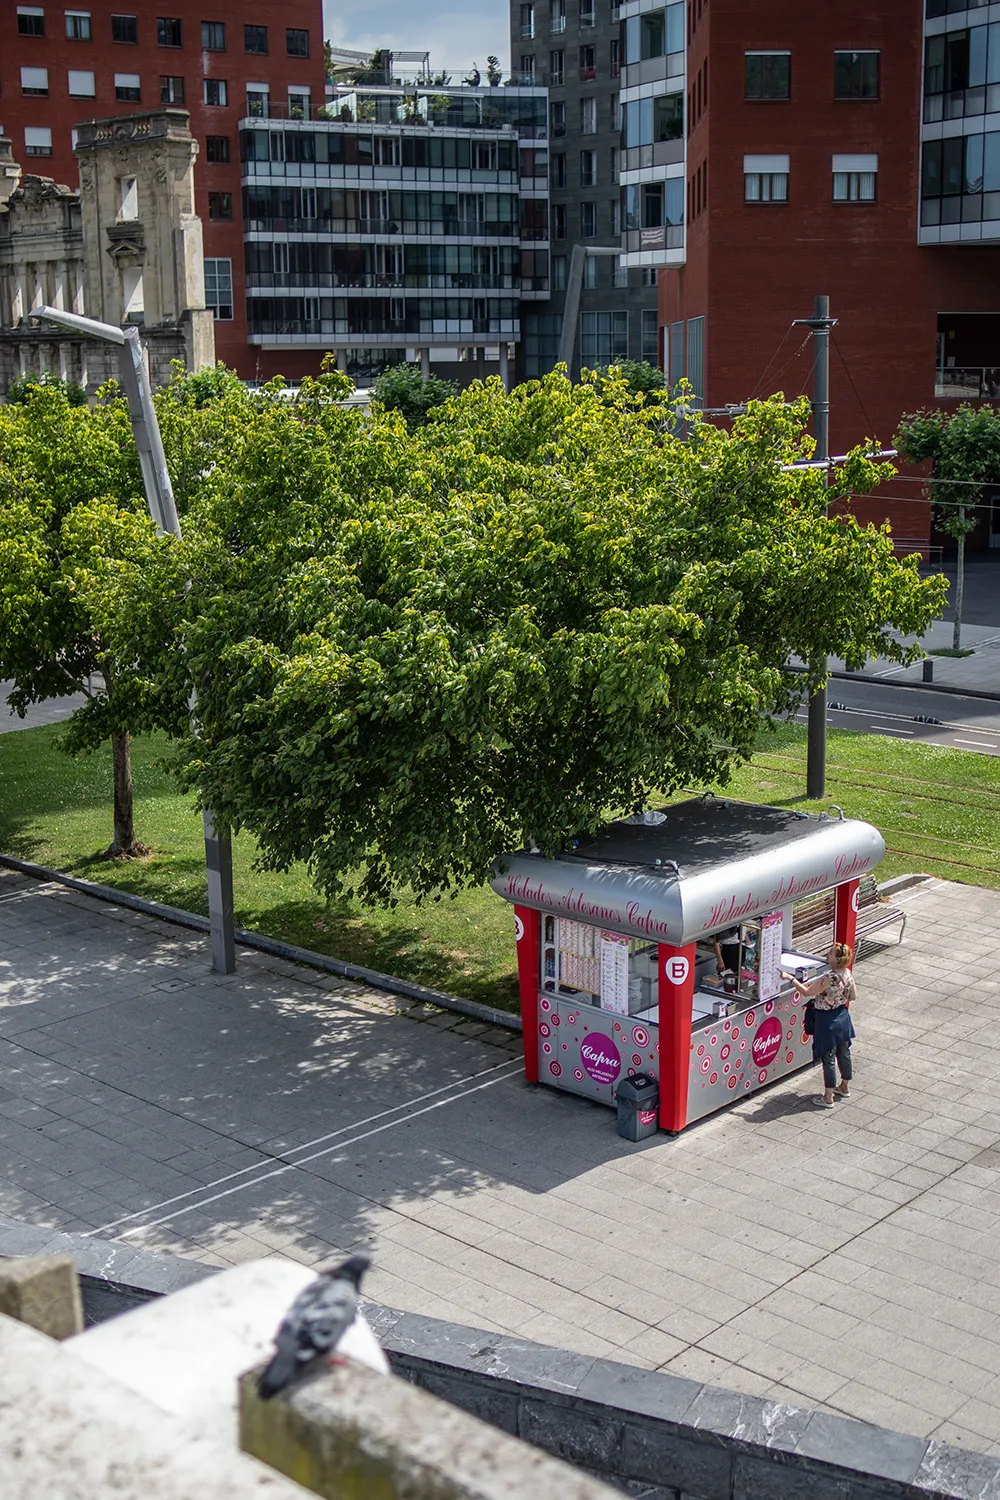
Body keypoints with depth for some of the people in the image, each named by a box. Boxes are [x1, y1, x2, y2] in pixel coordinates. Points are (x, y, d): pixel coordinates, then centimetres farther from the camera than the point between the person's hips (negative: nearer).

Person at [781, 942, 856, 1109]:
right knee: (843, 1053, 23)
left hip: (828, 1021, -8)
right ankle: (844, 1087, 41)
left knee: (828, 1059, 3)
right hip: (842, 1016, 8)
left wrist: (791, 978, -15)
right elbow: (852, 996, 6)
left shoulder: (829, 979, -31)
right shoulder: (847, 974, -7)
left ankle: (828, 1098, 13)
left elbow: (806, 992, -22)